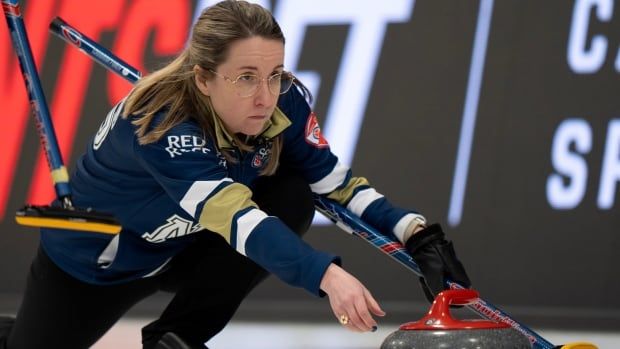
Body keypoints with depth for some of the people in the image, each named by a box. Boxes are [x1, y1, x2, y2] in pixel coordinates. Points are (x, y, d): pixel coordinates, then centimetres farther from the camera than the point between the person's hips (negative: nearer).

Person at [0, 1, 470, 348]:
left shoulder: (285, 102, -25)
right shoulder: (162, 124, -42)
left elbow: (336, 183, -16)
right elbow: (236, 216, -53)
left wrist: (416, 233, -33)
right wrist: (327, 277, -66)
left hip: (187, 248, 4)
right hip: (92, 260, -4)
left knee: (294, 197, -22)